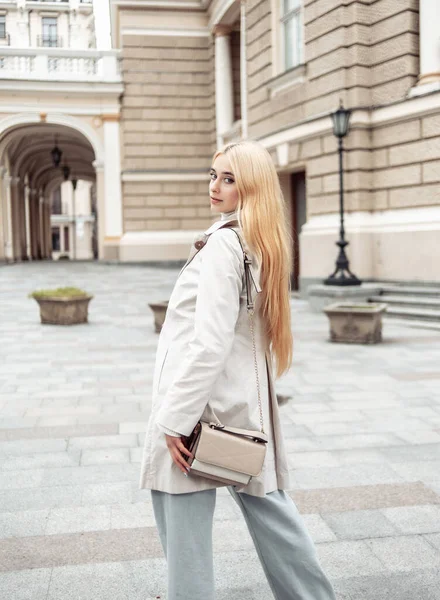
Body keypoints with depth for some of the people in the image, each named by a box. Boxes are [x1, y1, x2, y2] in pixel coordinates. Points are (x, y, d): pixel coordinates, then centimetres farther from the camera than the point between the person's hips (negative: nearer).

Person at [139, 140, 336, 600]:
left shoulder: (223, 243, -17)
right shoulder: (264, 244, 10)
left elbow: (209, 343, -23)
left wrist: (175, 419, -20)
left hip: (206, 401, -9)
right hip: (242, 400, 10)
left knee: (184, 523, 1)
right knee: (266, 505, 21)